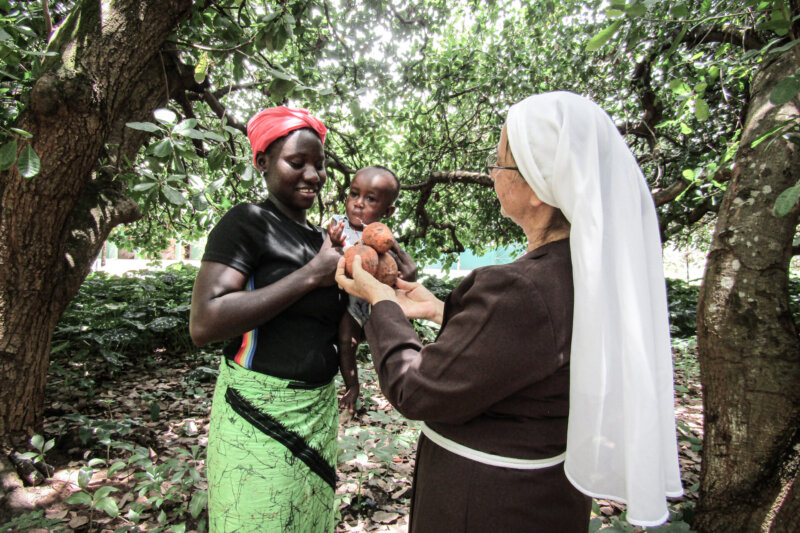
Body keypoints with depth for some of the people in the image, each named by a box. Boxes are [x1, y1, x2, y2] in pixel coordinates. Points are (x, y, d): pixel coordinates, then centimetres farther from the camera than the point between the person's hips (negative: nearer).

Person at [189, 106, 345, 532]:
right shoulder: (247, 222, -11)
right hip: (259, 413, -7)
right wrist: (311, 274, -21)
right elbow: (204, 325, -24)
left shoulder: (320, 237, 11)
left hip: (319, 411, 7)